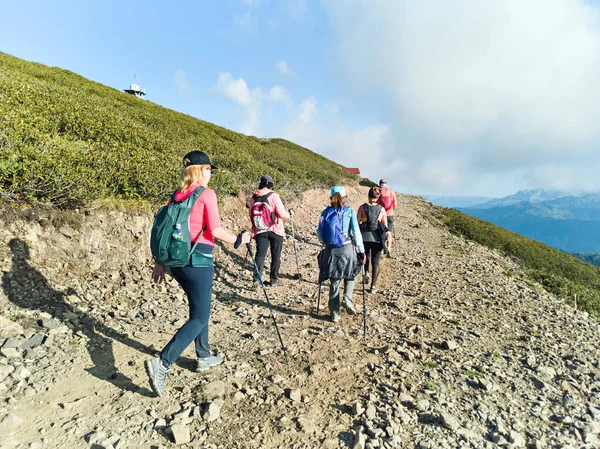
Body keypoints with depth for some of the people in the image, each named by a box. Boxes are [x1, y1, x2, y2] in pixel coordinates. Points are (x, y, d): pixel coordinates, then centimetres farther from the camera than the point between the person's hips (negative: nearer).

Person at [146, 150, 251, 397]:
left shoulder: (177, 196, 10)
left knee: (199, 309, 22)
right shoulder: (207, 194, -9)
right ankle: (162, 363, -9)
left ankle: (204, 357, 33)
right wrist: (239, 239, 1)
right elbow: (215, 231, -15)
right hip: (198, 260, -8)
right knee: (200, 317, 1)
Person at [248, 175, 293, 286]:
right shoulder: (274, 196, -12)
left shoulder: (254, 197, 2)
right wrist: (290, 214, 5)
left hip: (260, 231, 3)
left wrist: (254, 229, 22)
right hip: (275, 230, -3)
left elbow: (251, 215, 8)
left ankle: (257, 278, -1)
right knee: (276, 255, 9)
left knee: (260, 254, 8)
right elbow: (281, 213, -16)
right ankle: (274, 279, 15)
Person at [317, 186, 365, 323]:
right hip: (347, 248, -2)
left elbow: (319, 232, 5)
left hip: (330, 250, 2)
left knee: (334, 281, 12)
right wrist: (361, 250, -4)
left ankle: (334, 312, 17)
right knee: (350, 275, 24)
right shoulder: (350, 211, -2)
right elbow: (356, 232, -8)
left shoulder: (325, 212, 4)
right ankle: (347, 299, 4)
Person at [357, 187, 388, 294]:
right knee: (375, 261, 9)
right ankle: (373, 286, 10)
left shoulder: (362, 207, -2)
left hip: (364, 236, 0)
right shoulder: (382, 209, 1)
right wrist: (384, 239, 14)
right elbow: (385, 226, 4)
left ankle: (366, 272, 4)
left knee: (366, 255, 27)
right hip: (377, 238, 0)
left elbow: (357, 223, -3)